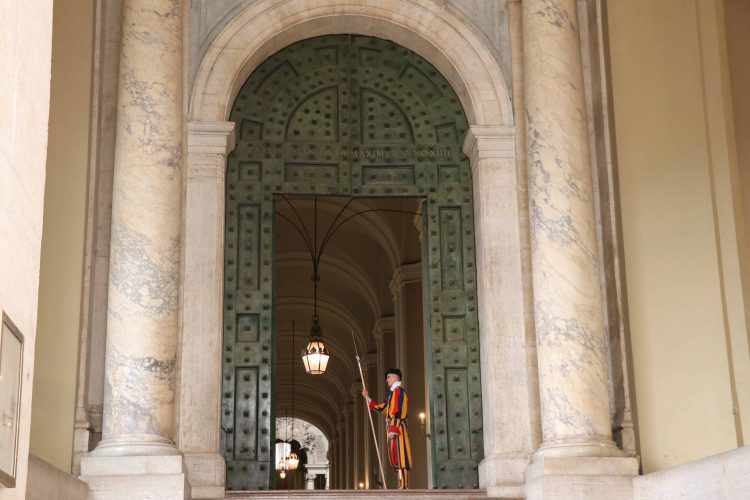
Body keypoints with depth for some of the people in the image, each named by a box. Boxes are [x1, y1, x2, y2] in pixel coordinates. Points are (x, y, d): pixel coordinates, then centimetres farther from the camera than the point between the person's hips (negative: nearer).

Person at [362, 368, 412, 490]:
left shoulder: (398, 391, -8)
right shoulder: (393, 393, 22)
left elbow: (398, 413, -17)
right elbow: (380, 407, 29)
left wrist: (393, 430, -23)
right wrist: (367, 397, 28)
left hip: (397, 429, -10)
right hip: (393, 429, 10)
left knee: (399, 457, -14)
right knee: (395, 457, 8)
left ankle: (403, 487, -18)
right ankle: (403, 486, 9)